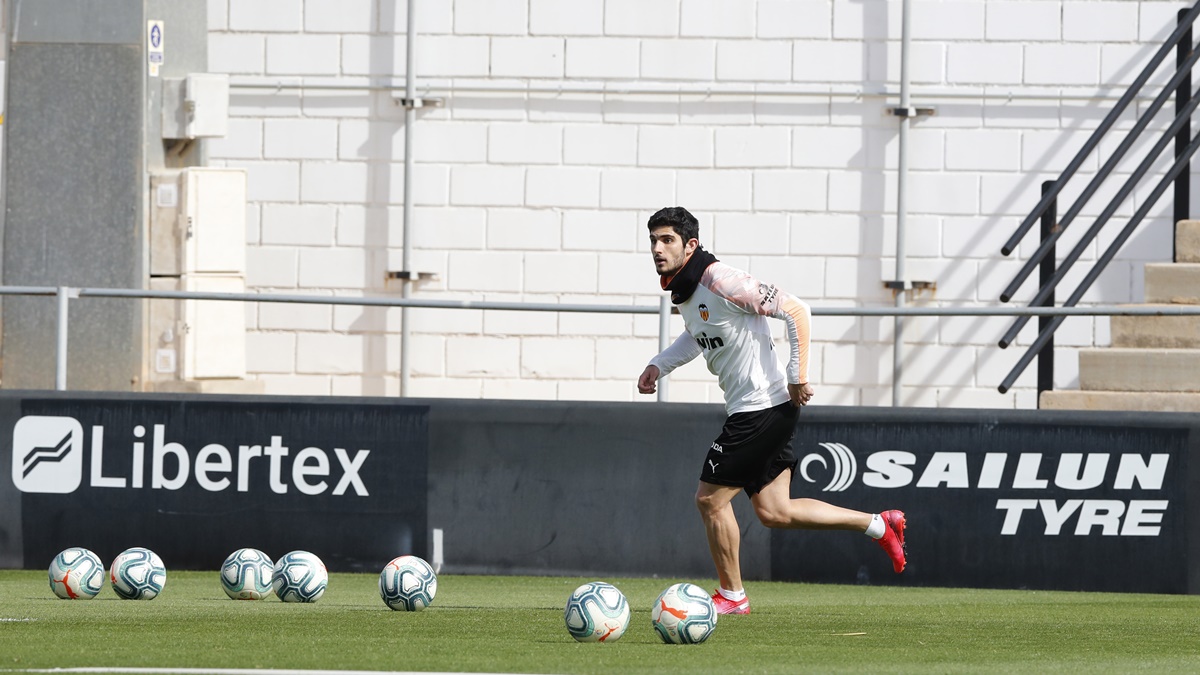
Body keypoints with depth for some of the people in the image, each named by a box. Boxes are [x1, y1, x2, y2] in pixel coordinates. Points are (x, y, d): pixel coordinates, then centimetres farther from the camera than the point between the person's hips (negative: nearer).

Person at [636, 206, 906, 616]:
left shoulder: (720, 282, -20)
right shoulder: (682, 290, 8)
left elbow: (795, 310, -20)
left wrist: (799, 376, -20)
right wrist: (659, 365, 14)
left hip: (763, 409, -10)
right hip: (752, 412, 10)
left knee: (710, 500, -3)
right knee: (774, 512, 11)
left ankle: (730, 596, 12)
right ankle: (881, 526, 20)